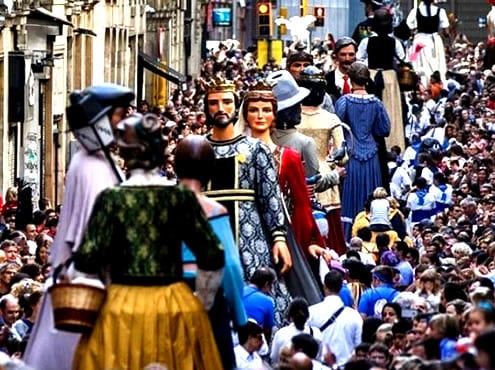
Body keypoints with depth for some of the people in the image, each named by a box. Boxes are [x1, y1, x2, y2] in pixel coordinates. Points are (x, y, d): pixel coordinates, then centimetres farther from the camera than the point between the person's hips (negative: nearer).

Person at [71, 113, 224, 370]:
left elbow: (88, 260, -10)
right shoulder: (181, 197, -1)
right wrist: (201, 303, 15)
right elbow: (213, 257, 0)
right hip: (175, 309, 2)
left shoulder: (112, 198, -7)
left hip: (123, 307, -2)